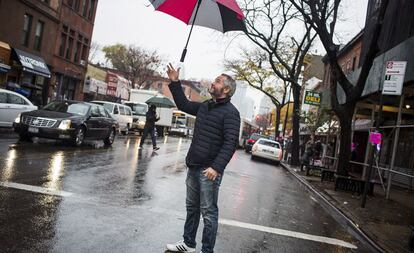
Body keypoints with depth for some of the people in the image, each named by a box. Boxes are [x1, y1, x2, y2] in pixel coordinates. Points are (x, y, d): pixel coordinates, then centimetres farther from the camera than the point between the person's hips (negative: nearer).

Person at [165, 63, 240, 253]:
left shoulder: (230, 112, -11)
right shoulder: (204, 106, 13)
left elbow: (230, 143, -20)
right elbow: (184, 105, 27)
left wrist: (217, 167, -29)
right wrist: (175, 83, 18)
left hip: (209, 170, -8)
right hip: (193, 166, 8)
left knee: (208, 212, 1)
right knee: (191, 207, 18)